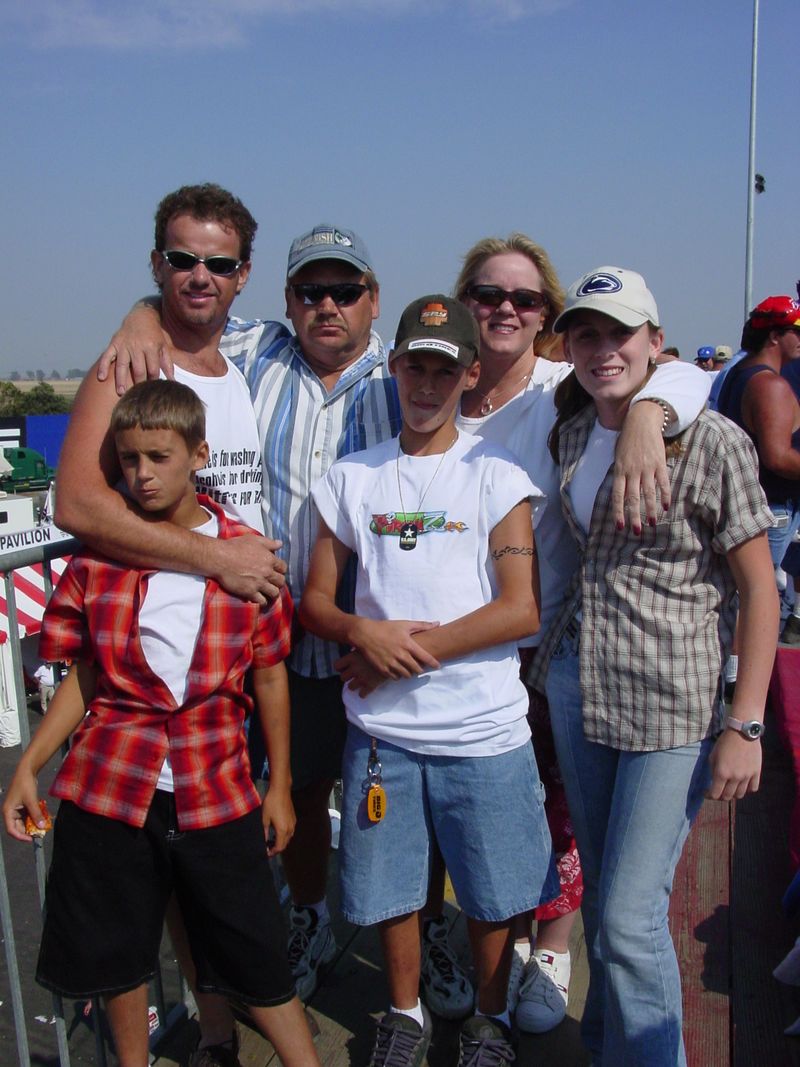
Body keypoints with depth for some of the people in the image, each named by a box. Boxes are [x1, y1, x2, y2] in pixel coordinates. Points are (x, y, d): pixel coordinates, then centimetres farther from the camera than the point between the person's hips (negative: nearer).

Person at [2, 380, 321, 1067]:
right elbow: (85, 677, 5)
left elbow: (270, 677, 2)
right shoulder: (99, 557, 1)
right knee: (115, 948, 17)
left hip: (216, 790, -2)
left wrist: (280, 785, 4)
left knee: (255, 953, 7)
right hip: (111, 784, 2)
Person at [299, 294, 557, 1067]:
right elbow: (314, 603, 6)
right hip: (381, 730, 2)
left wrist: (414, 647, -14)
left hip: (484, 731, -2)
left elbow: (520, 610, -11)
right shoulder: (351, 477, 4)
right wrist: (367, 633, -15)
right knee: (390, 887, 15)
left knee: (491, 894, 13)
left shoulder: (497, 475, -3)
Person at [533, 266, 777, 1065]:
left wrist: (745, 725, -12)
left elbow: (758, 588, -9)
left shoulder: (713, 442, -11)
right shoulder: (568, 434, 6)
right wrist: (553, 658, 11)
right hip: (575, 688, 6)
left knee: (630, 918, -3)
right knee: (600, 898, 18)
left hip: (672, 703, -5)